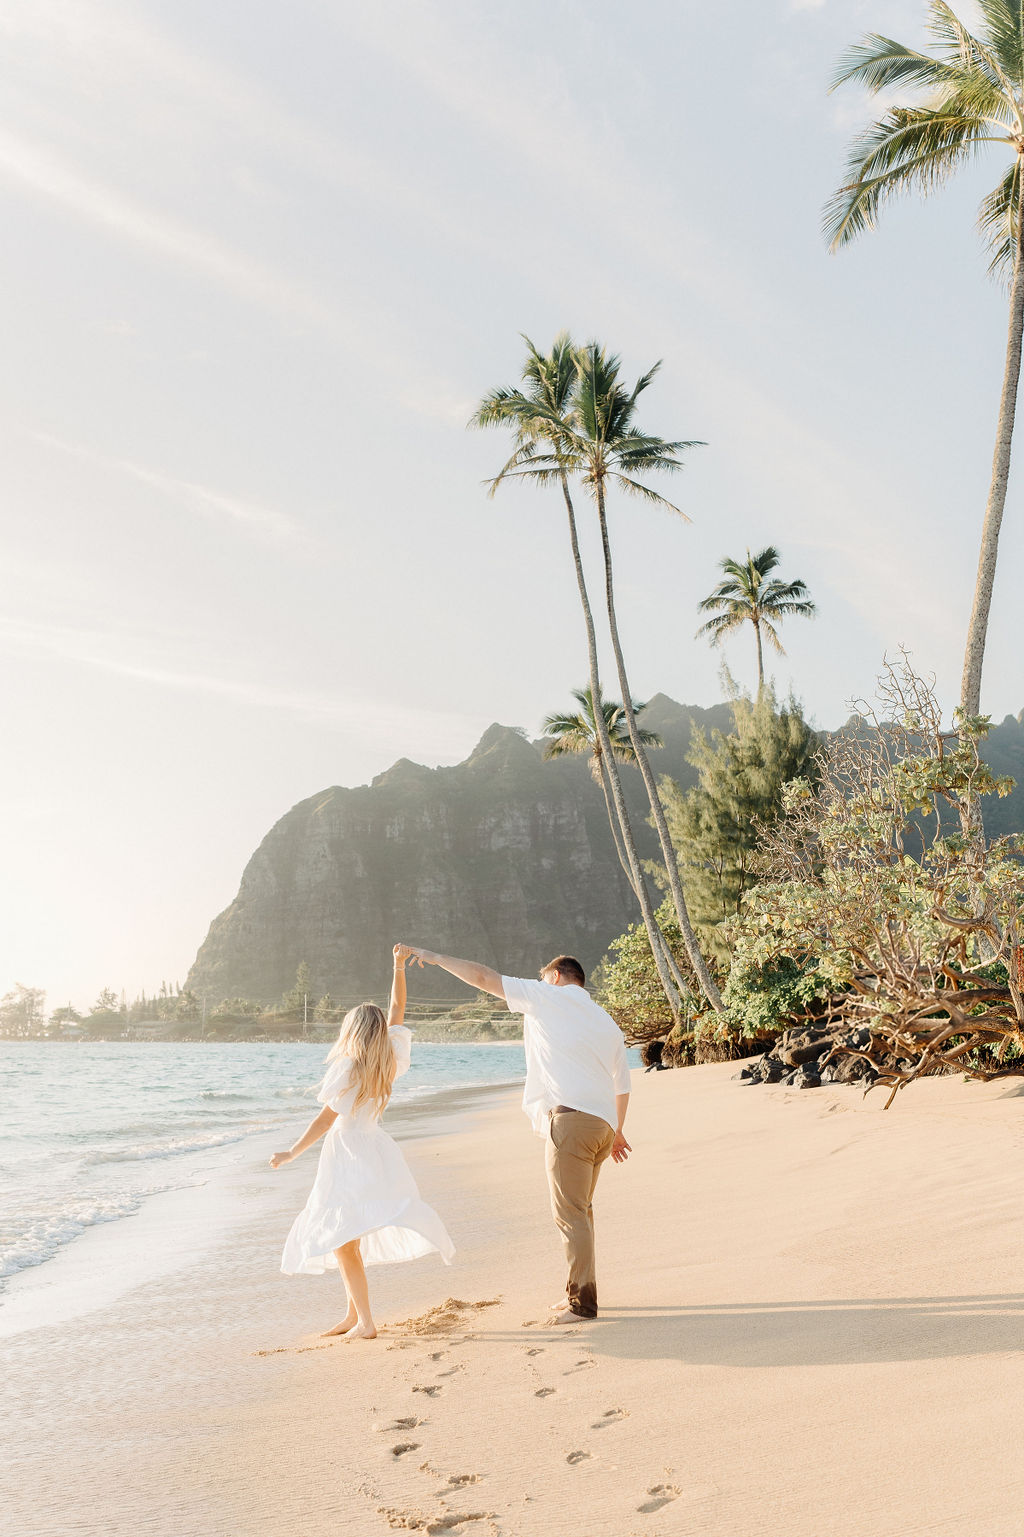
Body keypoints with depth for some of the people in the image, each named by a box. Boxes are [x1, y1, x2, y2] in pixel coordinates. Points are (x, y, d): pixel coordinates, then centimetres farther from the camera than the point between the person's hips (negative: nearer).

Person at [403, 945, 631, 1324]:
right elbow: (622, 1086, 27)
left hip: (570, 1116, -8)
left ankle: (582, 1302, -4)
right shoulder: (608, 1023, 24)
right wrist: (617, 1132, 40)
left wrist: (435, 958, 13)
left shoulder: (551, 996, 4)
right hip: (603, 1123, 8)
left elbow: (483, 977, 3)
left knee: (570, 1212, -5)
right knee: (580, 1210, 17)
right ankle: (581, 1291, 22)